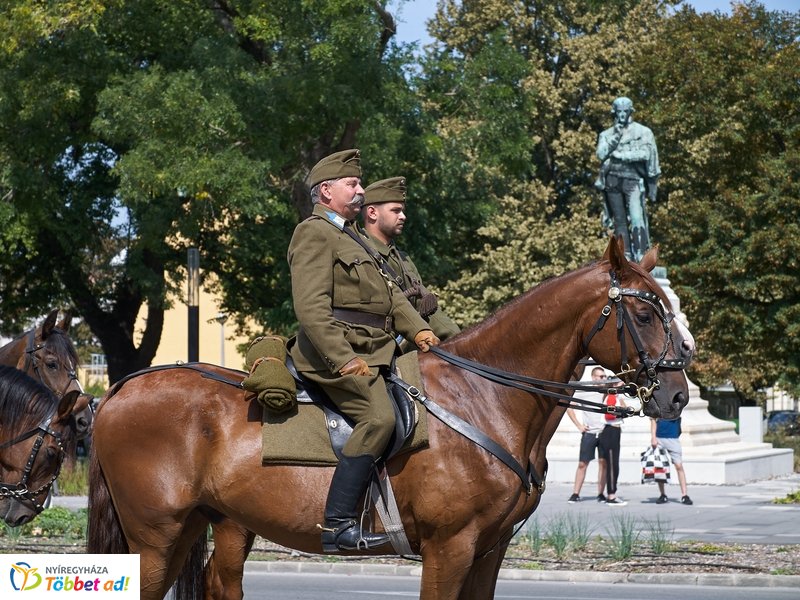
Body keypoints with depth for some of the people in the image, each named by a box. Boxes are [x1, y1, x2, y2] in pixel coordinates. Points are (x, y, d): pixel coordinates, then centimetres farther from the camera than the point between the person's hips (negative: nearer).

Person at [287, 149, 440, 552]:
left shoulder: (349, 237, 27)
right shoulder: (315, 233, -5)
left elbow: (388, 292, 22)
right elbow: (311, 308, -17)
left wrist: (417, 328, 5)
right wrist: (344, 360, -24)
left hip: (373, 350, 11)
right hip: (334, 353, -11)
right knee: (379, 416, -27)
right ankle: (337, 524, -29)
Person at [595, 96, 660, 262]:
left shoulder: (642, 132, 3)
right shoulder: (607, 135, 13)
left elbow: (645, 153, -9)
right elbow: (601, 154, -2)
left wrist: (620, 155, -10)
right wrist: (616, 136, -10)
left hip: (633, 180, -4)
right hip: (613, 179, 4)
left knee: (636, 217, -17)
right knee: (619, 220, 3)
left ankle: (641, 254, -19)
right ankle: (625, 255, 5)